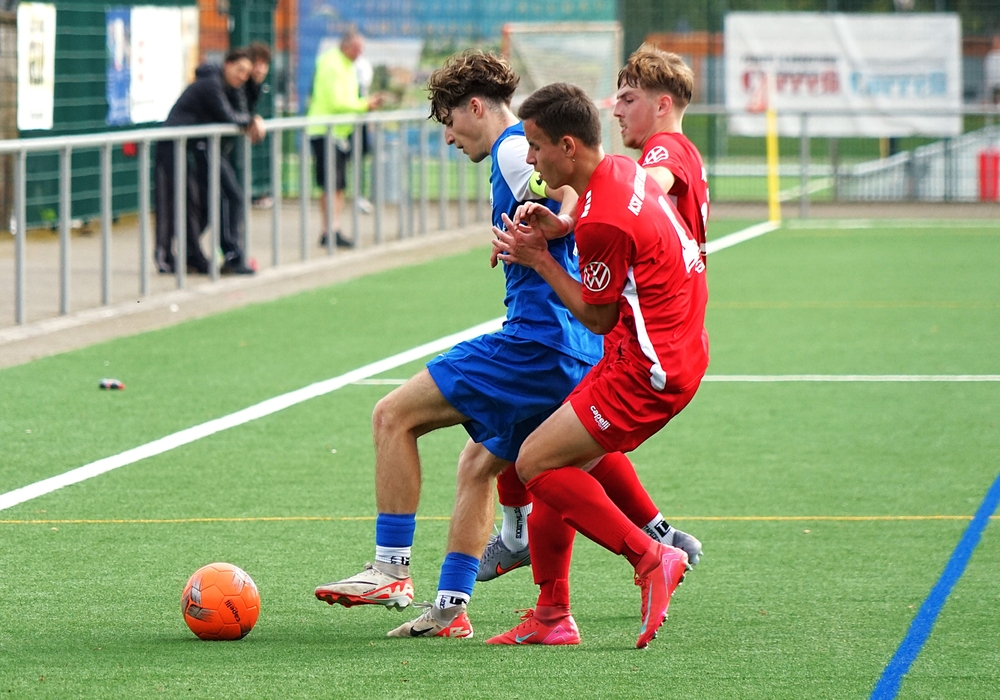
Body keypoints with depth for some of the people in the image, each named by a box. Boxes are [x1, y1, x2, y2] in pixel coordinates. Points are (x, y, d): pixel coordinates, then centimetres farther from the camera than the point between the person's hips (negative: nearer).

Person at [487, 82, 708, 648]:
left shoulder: (602, 221, -22)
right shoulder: (624, 171, 7)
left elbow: (598, 317, -12)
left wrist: (539, 259, -4)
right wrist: (560, 230, 10)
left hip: (648, 367, -10)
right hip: (679, 348, 10)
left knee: (536, 463, -10)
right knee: (559, 465, 12)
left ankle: (650, 558, -8)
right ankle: (552, 618, 16)